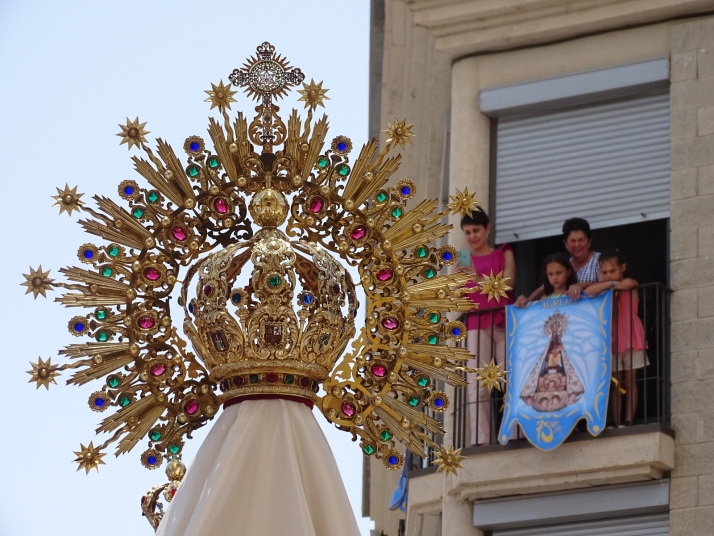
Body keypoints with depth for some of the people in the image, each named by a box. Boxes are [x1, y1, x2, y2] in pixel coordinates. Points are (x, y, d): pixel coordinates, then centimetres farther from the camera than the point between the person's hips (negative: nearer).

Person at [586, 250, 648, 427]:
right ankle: (616, 422, -1)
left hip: (630, 338, -3)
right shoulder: (605, 290, 11)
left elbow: (627, 283, -22)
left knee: (630, 381, -1)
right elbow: (589, 291, -7)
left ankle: (628, 420, -5)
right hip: (611, 341, 3)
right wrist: (612, 284, -6)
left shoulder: (630, 284, 1)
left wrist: (612, 284, -10)